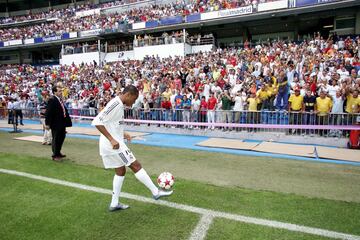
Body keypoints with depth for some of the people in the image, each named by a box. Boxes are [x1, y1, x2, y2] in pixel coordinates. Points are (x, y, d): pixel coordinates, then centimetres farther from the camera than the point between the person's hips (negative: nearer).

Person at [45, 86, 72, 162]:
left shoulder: (60, 100, 11)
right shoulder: (52, 100, -15)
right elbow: (48, 113, -17)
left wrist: (67, 121, 13)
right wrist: (47, 124, -18)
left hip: (62, 124, 9)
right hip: (56, 124, -9)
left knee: (61, 138, 19)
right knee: (56, 139, 3)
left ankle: (58, 153, 35)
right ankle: (55, 155, 17)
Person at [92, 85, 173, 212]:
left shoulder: (118, 105, 12)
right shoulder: (115, 104, -18)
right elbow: (97, 122, -25)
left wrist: (122, 134, 14)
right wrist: (112, 139, -26)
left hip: (111, 144, 10)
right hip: (113, 144, -10)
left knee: (120, 171, 15)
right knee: (136, 166, -2)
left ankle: (114, 203, 23)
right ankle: (156, 192, 10)